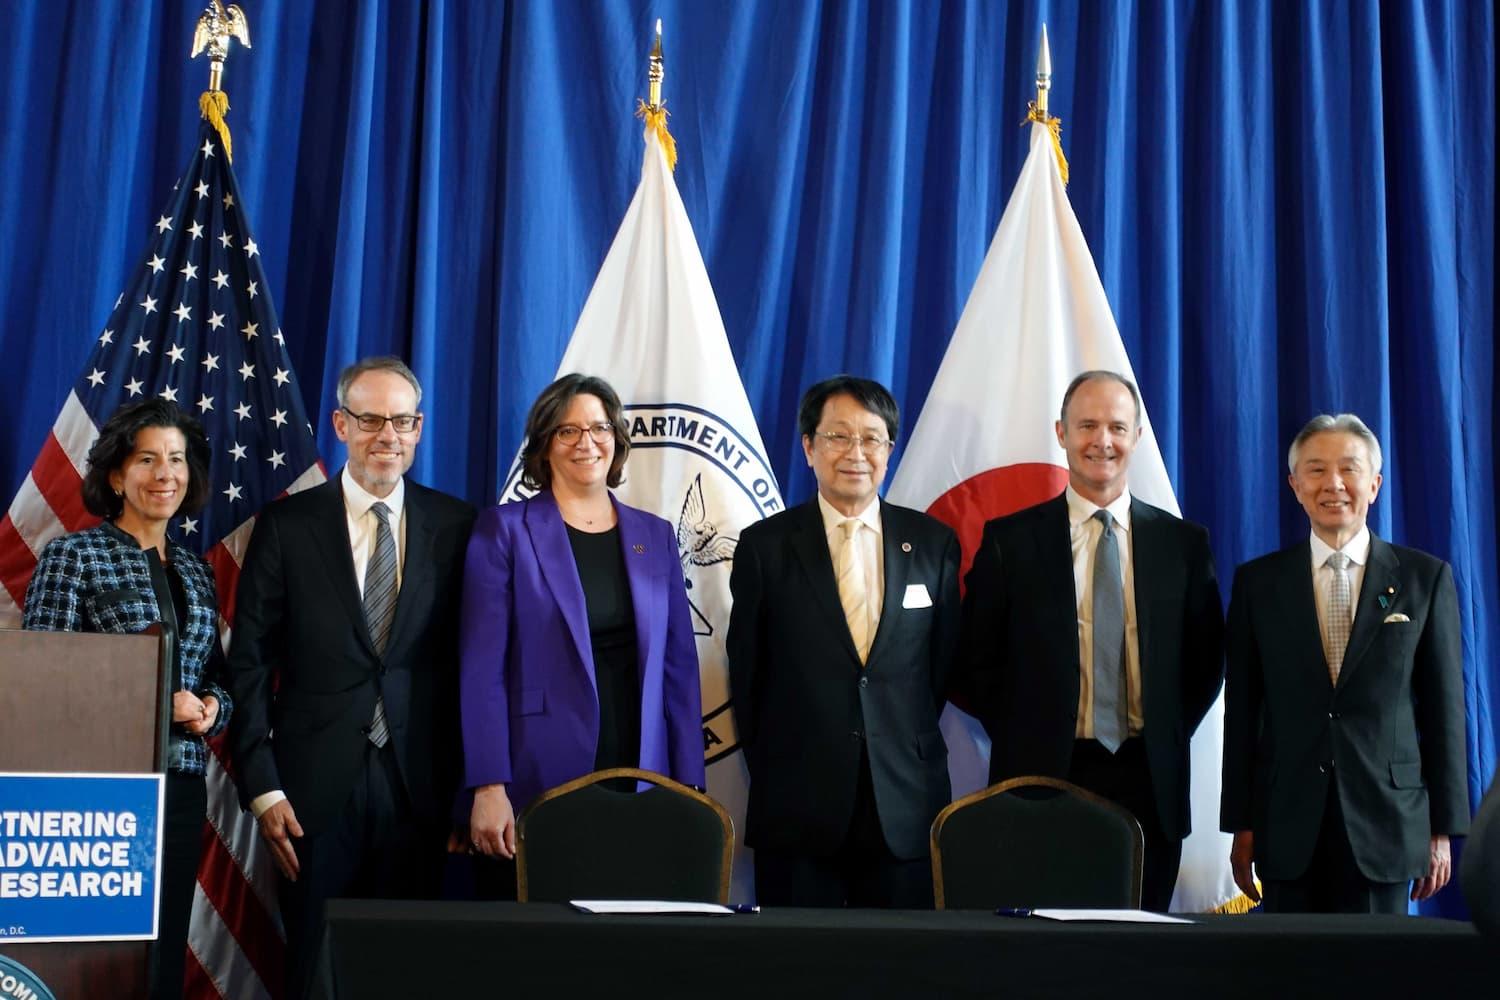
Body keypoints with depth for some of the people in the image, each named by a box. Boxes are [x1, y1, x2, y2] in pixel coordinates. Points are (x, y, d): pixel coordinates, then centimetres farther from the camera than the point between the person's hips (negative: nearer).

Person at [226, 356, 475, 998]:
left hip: (419, 785, 1)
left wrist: (469, 778, 0)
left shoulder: (455, 526, 3)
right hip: (317, 786, 0)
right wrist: (262, 786, -6)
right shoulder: (287, 525, 2)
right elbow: (250, 662, 1)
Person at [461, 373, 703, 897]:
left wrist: (688, 786, 4)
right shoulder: (504, 530, 1)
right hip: (537, 787, -3)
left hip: (639, 785, 3)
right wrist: (488, 788, -12)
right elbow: (482, 669, -5)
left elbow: (680, 667, 11)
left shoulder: (655, 536, 12)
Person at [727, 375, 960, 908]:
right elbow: (747, 672, 6)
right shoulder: (765, 545, 0)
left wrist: (910, 747, 11)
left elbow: (944, 663, 11)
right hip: (797, 805, -1)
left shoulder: (935, 543, 5)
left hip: (906, 804, 1)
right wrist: (771, 769, 8)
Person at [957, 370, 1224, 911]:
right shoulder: (1010, 539, 1)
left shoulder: (1183, 542, 7)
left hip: (1150, 781, 2)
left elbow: (1205, 659, 12)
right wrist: (1022, 741, 0)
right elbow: (978, 658, 4)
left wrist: (1167, 740, 4)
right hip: (1041, 776, -1)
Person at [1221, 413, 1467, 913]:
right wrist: (1240, 825, 3)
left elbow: (1444, 707, 5)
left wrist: (1443, 828, 2)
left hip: (1384, 824, 0)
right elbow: (1242, 710, 6)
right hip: (1289, 824, 1)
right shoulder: (1257, 582, 5)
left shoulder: (1426, 578, 4)